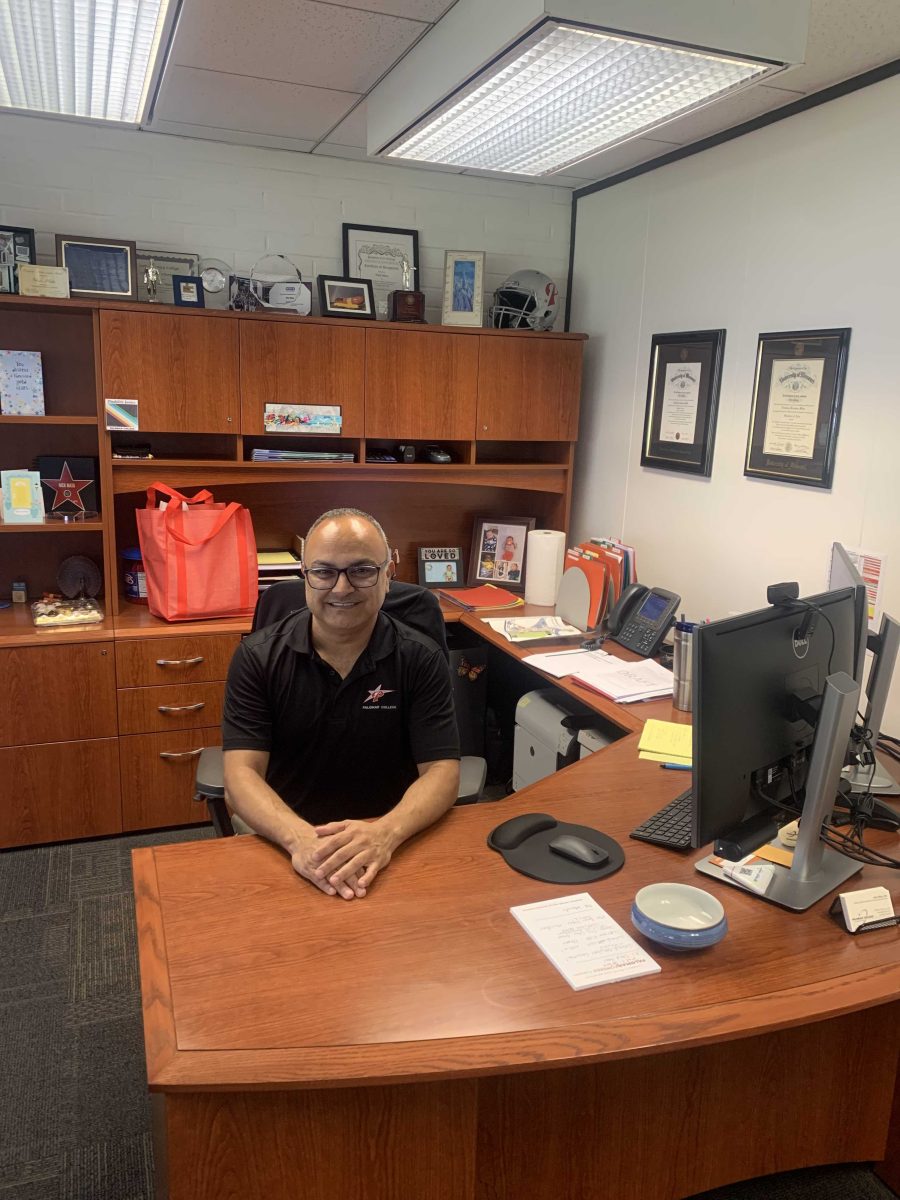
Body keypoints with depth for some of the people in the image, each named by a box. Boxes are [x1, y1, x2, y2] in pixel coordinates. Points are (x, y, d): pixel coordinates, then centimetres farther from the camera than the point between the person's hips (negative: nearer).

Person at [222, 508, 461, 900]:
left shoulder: (421, 660, -3)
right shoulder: (257, 658, -3)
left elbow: (441, 771, -8)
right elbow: (242, 773, -9)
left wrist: (386, 833, -28)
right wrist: (299, 838, -29)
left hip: (390, 848, 0)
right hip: (282, 844, 0)